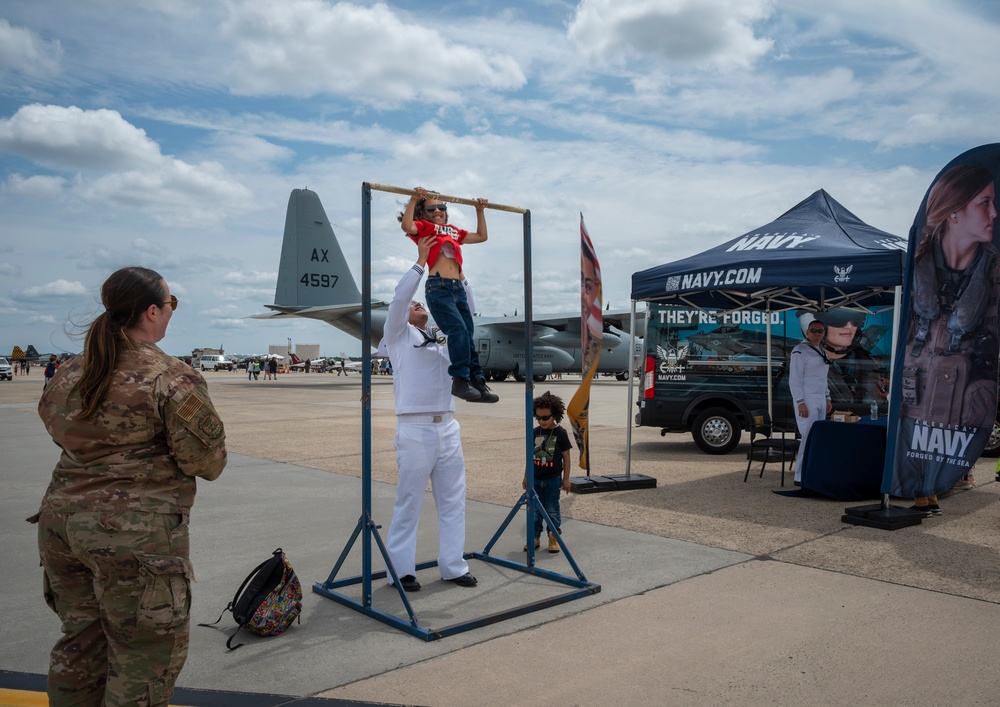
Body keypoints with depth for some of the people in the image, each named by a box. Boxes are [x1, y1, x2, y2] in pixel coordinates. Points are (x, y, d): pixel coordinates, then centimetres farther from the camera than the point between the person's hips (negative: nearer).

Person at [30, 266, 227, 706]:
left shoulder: (68, 376, 6)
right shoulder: (173, 379, -16)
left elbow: (57, 430, 18)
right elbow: (207, 462, -12)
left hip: (60, 519, 8)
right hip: (136, 536, -7)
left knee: (80, 643, 22)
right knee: (144, 658, 6)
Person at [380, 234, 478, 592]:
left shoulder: (443, 340, 20)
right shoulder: (398, 335, 5)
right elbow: (398, 298, -9)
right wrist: (420, 262, -8)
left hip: (448, 429, 6)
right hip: (415, 430, -6)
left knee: (452, 501, 9)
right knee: (408, 504, 0)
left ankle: (453, 565, 18)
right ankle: (401, 570, 10)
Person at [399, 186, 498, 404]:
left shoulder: (454, 231, 26)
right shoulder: (424, 226, 9)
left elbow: (481, 236, 35)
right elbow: (407, 226, -13)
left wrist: (480, 211, 33)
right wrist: (414, 199, -15)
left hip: (458, 288, 6)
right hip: (438, 287, -6)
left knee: (468, 336, 3)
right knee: (458, 330, -22)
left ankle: (478, 382, 6)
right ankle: (460, 380, -19)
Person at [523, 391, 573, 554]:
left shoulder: (561, 433, -8)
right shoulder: (535, 432, 2)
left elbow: (566, 457, -3)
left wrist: (566, 479, -3)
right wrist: (526, 477, 12)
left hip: (553, 479, -4)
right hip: (535, 478, 4)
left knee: (552, 510, 4)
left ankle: (554, 537, 15)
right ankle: (535, 537, 18)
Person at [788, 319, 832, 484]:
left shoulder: (821, 352, 17)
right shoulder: (800, 351, -8)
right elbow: (794, 379, -14)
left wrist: (827, 399, 18)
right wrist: (800, 402, -20)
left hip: (820, 400, 8)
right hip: (806, 400, -8)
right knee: (809, 437, -12)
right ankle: (800, 477, -8)